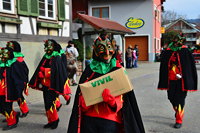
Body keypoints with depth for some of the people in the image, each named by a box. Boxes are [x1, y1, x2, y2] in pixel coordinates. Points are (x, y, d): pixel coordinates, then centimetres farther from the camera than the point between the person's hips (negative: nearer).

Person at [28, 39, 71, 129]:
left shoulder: (57, 58, -10)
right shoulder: (45, 58, 9)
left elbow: (59, 72, -16)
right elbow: (40, 70, 14)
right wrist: (39, 82, 12)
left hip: (53, 85, -7)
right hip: (45, 85, 7)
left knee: (50, 103, -8)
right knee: (47, 103, 11)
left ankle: (54, 120, 13)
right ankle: (51, 121, 24)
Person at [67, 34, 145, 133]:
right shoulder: (90, 69, 4)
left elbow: (122, 96, -3)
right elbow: (82, 93, 5)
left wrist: (111, 99, -22)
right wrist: (85, 102, -14)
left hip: (110, 120, -1)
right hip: (89, 118, 2)